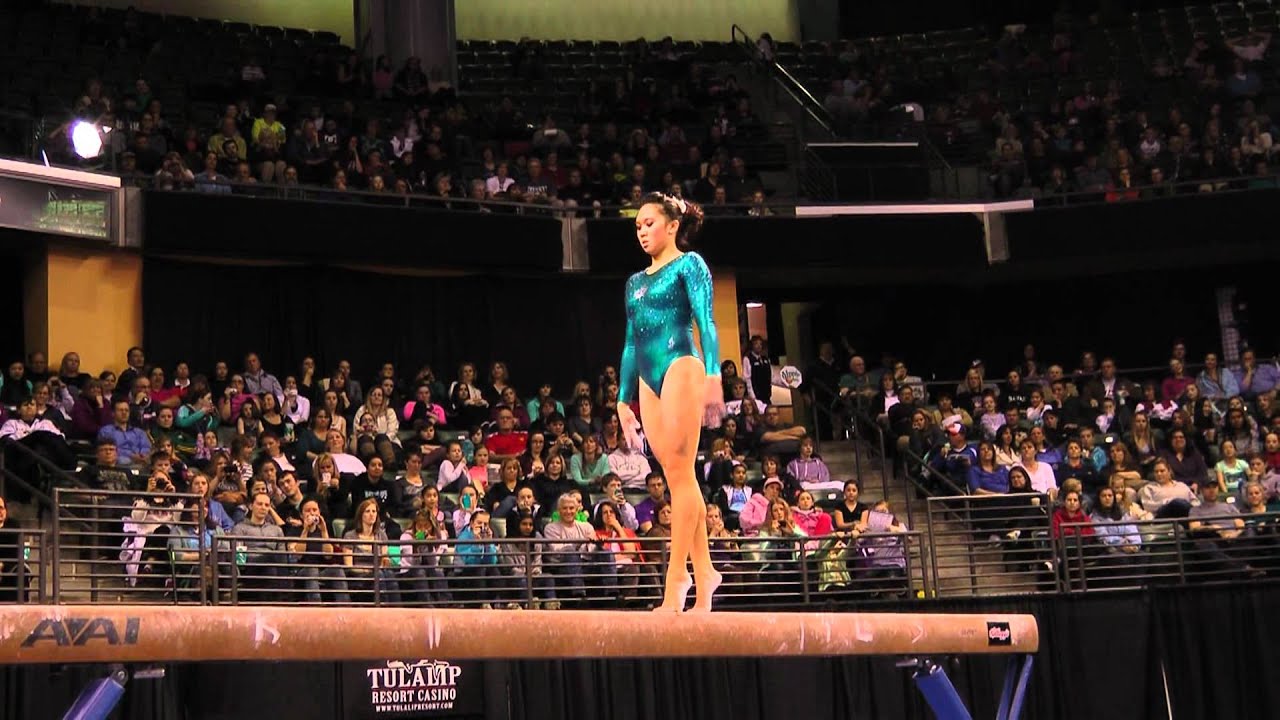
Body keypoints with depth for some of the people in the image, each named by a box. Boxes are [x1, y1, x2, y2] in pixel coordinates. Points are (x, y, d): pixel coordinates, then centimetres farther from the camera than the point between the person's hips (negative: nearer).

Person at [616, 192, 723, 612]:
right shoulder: (636, 282, 23)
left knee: (680, 472, -11)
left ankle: (677, 577, -15)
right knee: (677, 478, 4)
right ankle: (703, 571, 8)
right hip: (647, 380, 7)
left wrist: (712, 375, -18)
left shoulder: (689, 265, 4)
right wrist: (623, 400, 20)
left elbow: (706, 322, -7)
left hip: (681, 368, -7)